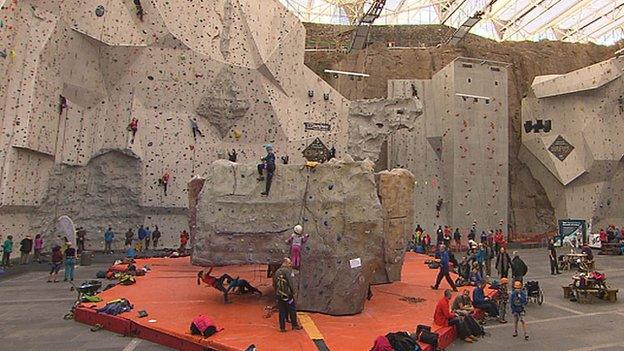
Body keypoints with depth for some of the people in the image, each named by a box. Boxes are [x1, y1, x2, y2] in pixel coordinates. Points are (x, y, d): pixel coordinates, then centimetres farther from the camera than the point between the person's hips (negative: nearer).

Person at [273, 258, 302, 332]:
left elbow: (274, 283, 14)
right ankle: (294, 325, 13)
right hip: (287, 294, -6)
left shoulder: (277, 271, 10)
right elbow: (289, 282, -17)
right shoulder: (287, 270, -11)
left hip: (279, 295, 6)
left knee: (282, 311, 11)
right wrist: (293, 291, -9)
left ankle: (282, 327, 14)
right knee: (292, 310, 7)